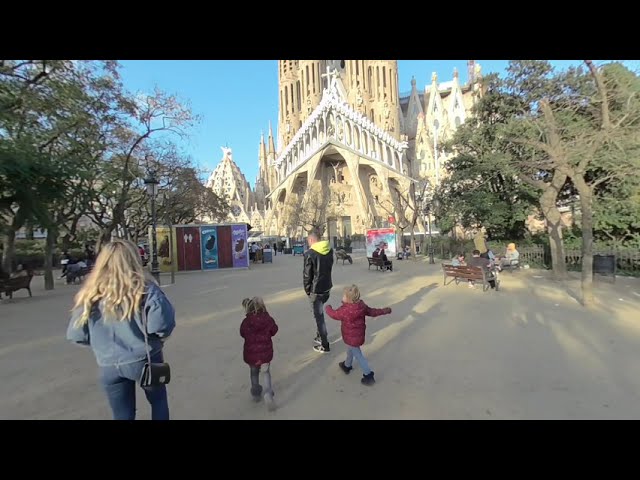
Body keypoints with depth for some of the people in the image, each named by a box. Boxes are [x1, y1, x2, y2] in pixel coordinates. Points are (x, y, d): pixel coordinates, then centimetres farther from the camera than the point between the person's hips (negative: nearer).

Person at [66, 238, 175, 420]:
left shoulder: (91, 294, -5)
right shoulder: (144, 288, -15)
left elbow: (75, 335, -1)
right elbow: (162, 323, -24)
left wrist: (102, 343, 16)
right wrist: (160, 338, -2)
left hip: (109, 366, 3)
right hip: (144, 360, -2)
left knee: (123, 415, 20)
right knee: (158, 401, 24)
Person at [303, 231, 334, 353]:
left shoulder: (309, 253, -17)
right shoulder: (330, 250, 3)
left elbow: (307, 274, -13)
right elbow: (329, 267, 9)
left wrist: (307, 289, 0)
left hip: (316, 289, -7)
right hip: (327, 287, 7)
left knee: (319, 316, 4)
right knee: (319, 313, 25)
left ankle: (324, 346, 13)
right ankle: (319, 336, 33)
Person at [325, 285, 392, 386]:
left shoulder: (345, 310, -31)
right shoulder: (362, 305, -11)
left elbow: (334, 314, -15)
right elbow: (372, 311, 1)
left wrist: (328, 308, 7)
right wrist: (384, 311, 16)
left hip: (351, 337, -8)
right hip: (359, 334, 8)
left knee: (358, 355, 6)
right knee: (350, 350, 29)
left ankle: (368, 375, 13)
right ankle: (347, 365, 51)